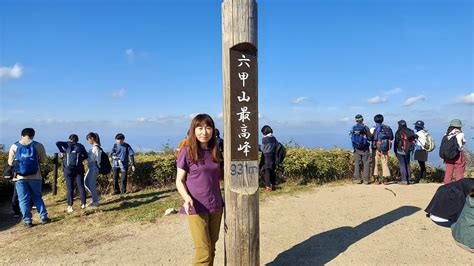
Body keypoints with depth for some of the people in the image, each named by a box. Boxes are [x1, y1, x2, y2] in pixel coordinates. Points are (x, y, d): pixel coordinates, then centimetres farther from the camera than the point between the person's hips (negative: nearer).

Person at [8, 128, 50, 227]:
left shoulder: (14, 146, 1)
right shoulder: (38, 145, -3)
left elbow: (10, 162, 6)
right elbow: (43, 160, 3)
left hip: (20, 177, 0)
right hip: (35, 177, 0)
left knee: (23, 199, 9)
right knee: (37, 197, 14)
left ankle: (28, 221, 12)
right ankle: (44, 217, 12)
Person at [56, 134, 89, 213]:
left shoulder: (67, 144, 6)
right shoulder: (80, 146, 10)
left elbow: (58, 143, -11)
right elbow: (86, 156, 15)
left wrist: (62, 151, -1)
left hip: (68, 169, -1)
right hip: (79, 168, 1)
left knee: (70, 188, 3)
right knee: (81, 186, 7)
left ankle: (70, 206, 1)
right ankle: (83, 204, 10)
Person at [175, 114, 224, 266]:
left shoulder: (215, 151, 4)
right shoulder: (187, 151, -9)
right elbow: (179, 180, -6)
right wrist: (186, 197, -23)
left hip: (215, 206, 5)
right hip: (196, 208, -5)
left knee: (211, 248, 15)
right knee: (204, 252, -3)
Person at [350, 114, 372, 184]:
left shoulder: (353, 128, -1)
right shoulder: (365, 128, -10)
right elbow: (370, 137, -7)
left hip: (356, 149, 3)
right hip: (365, 149, -3)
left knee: (357, 164, 8)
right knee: (366, 164, 4)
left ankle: (357, 179, 8)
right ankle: (366, 180, 4)